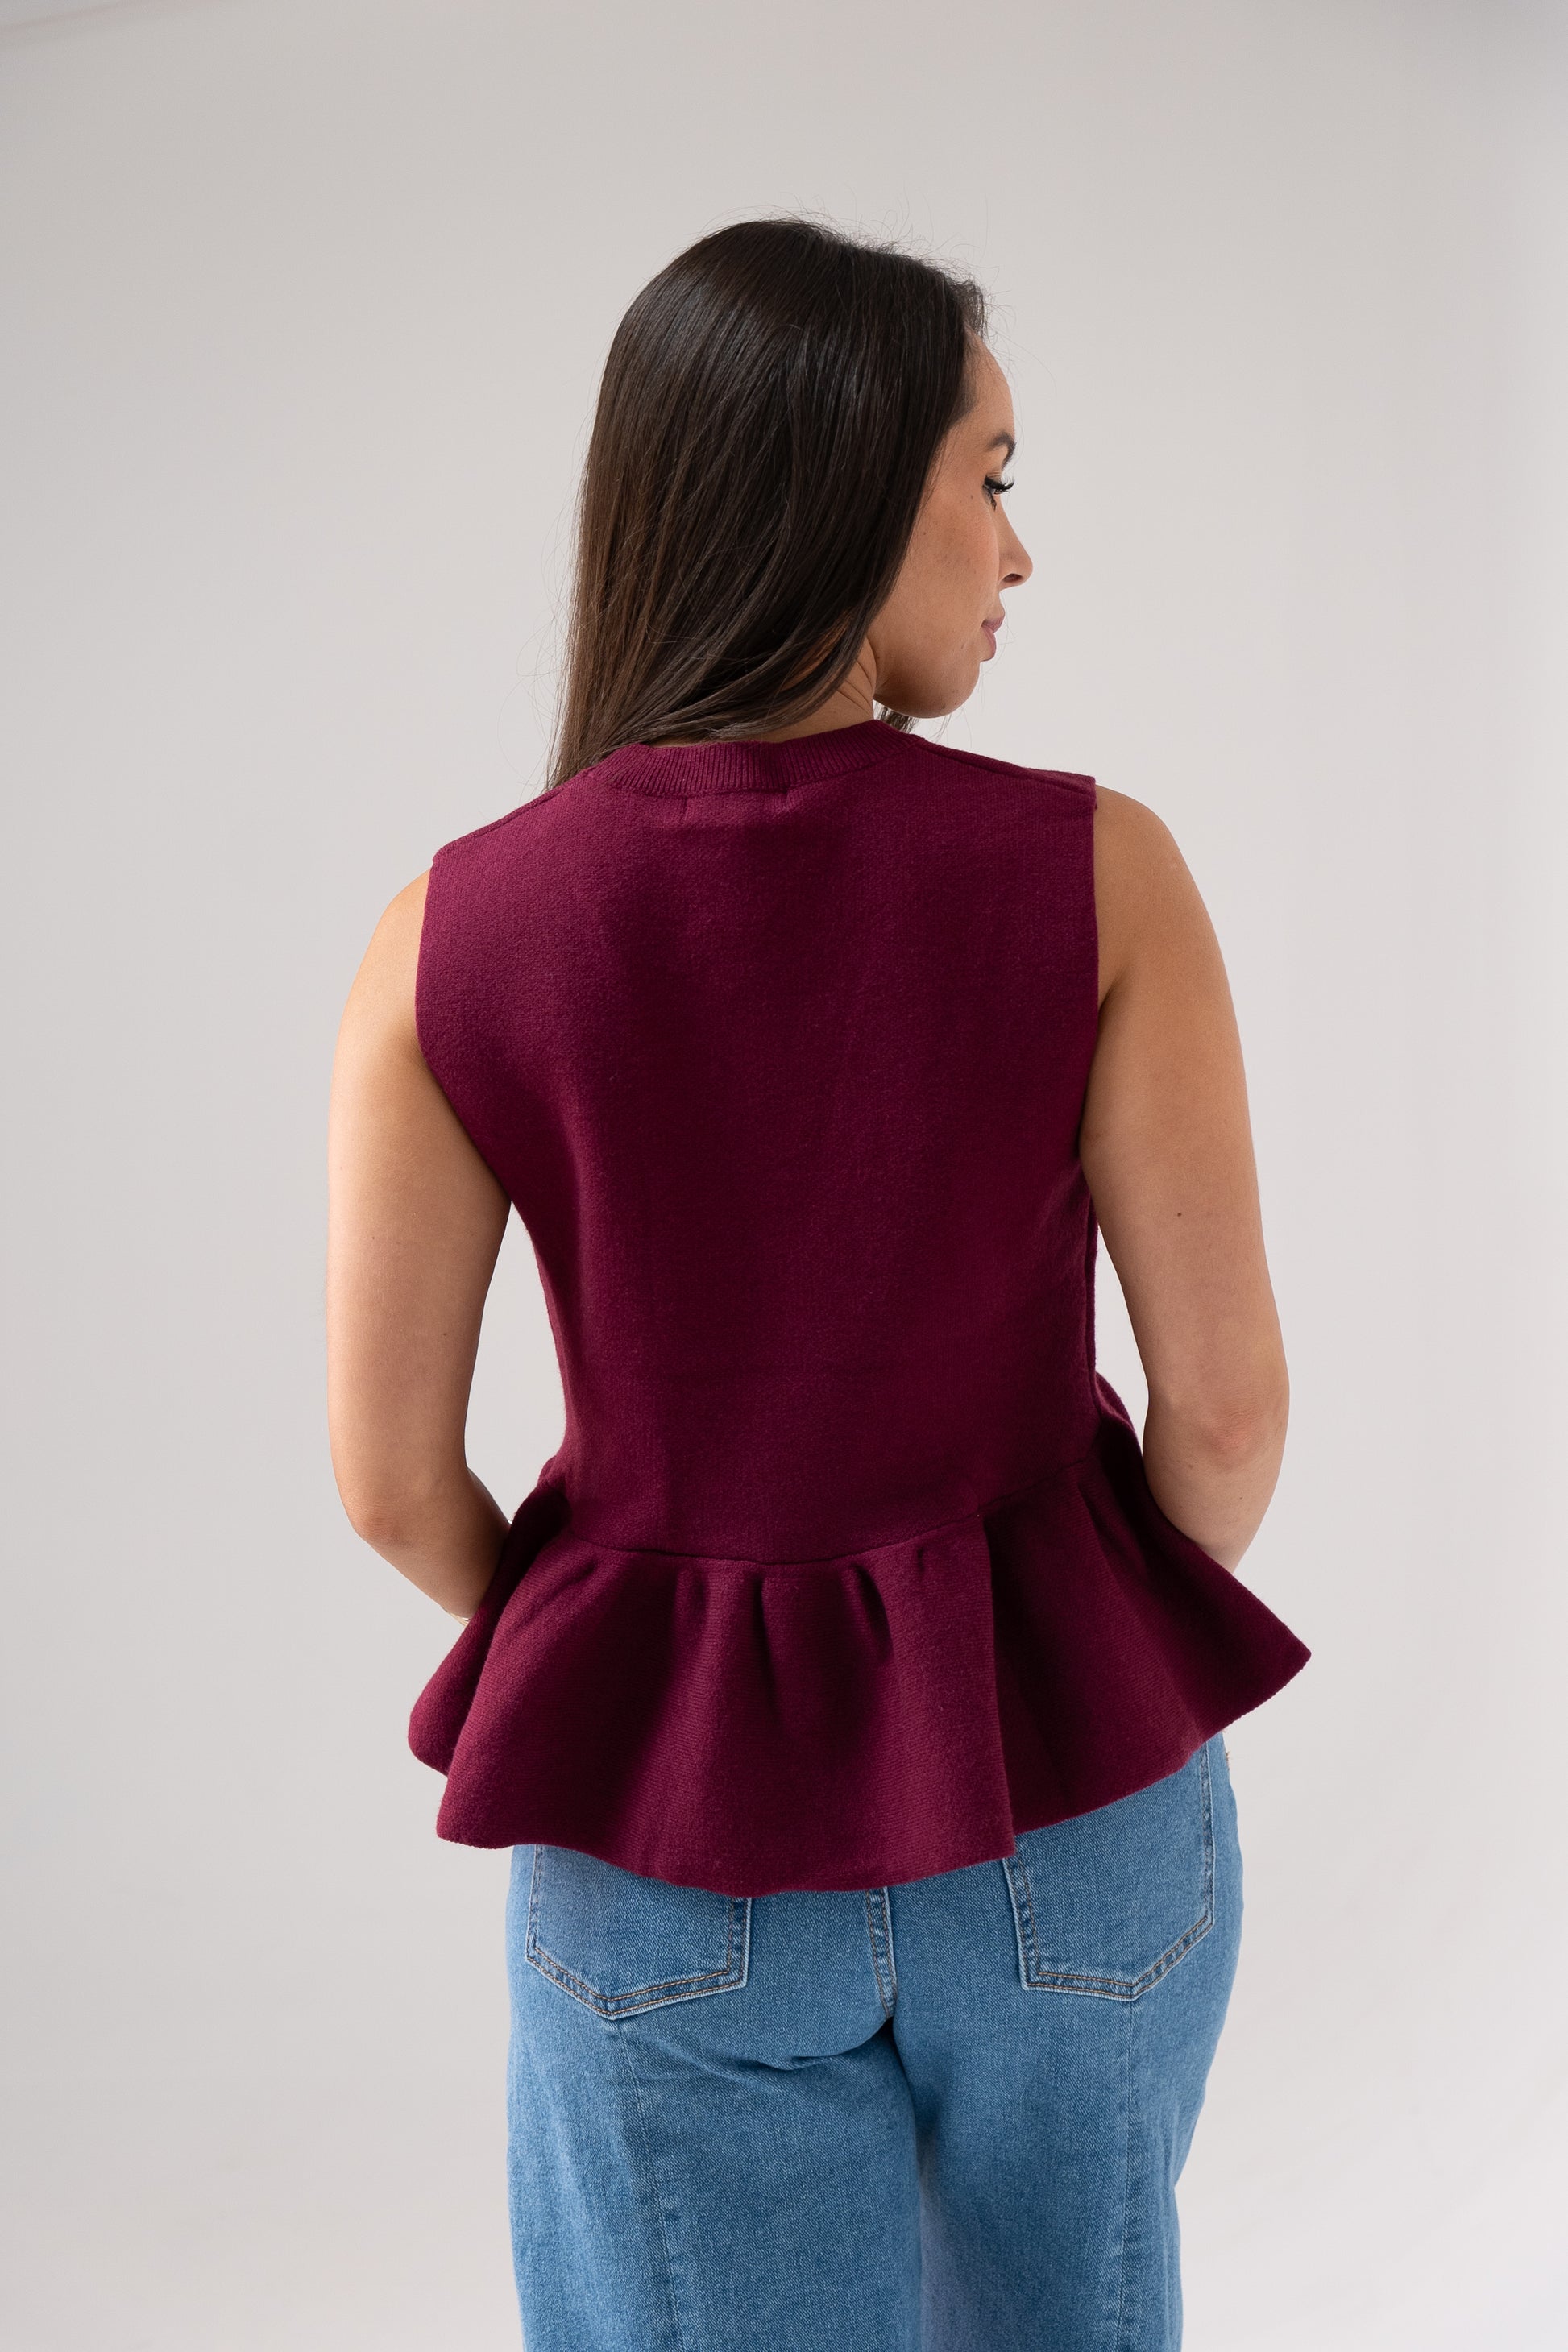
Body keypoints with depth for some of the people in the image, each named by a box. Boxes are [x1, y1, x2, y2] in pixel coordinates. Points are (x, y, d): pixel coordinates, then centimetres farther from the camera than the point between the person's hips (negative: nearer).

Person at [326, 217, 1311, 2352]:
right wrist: (1117, 1656, 9)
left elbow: (391, 1473, -7)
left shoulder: (451, 934, -11)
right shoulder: (1093, 870, -15)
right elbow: (1226, 1398, -12)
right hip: (1063, 1799, 1)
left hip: (667, 1841, 0)